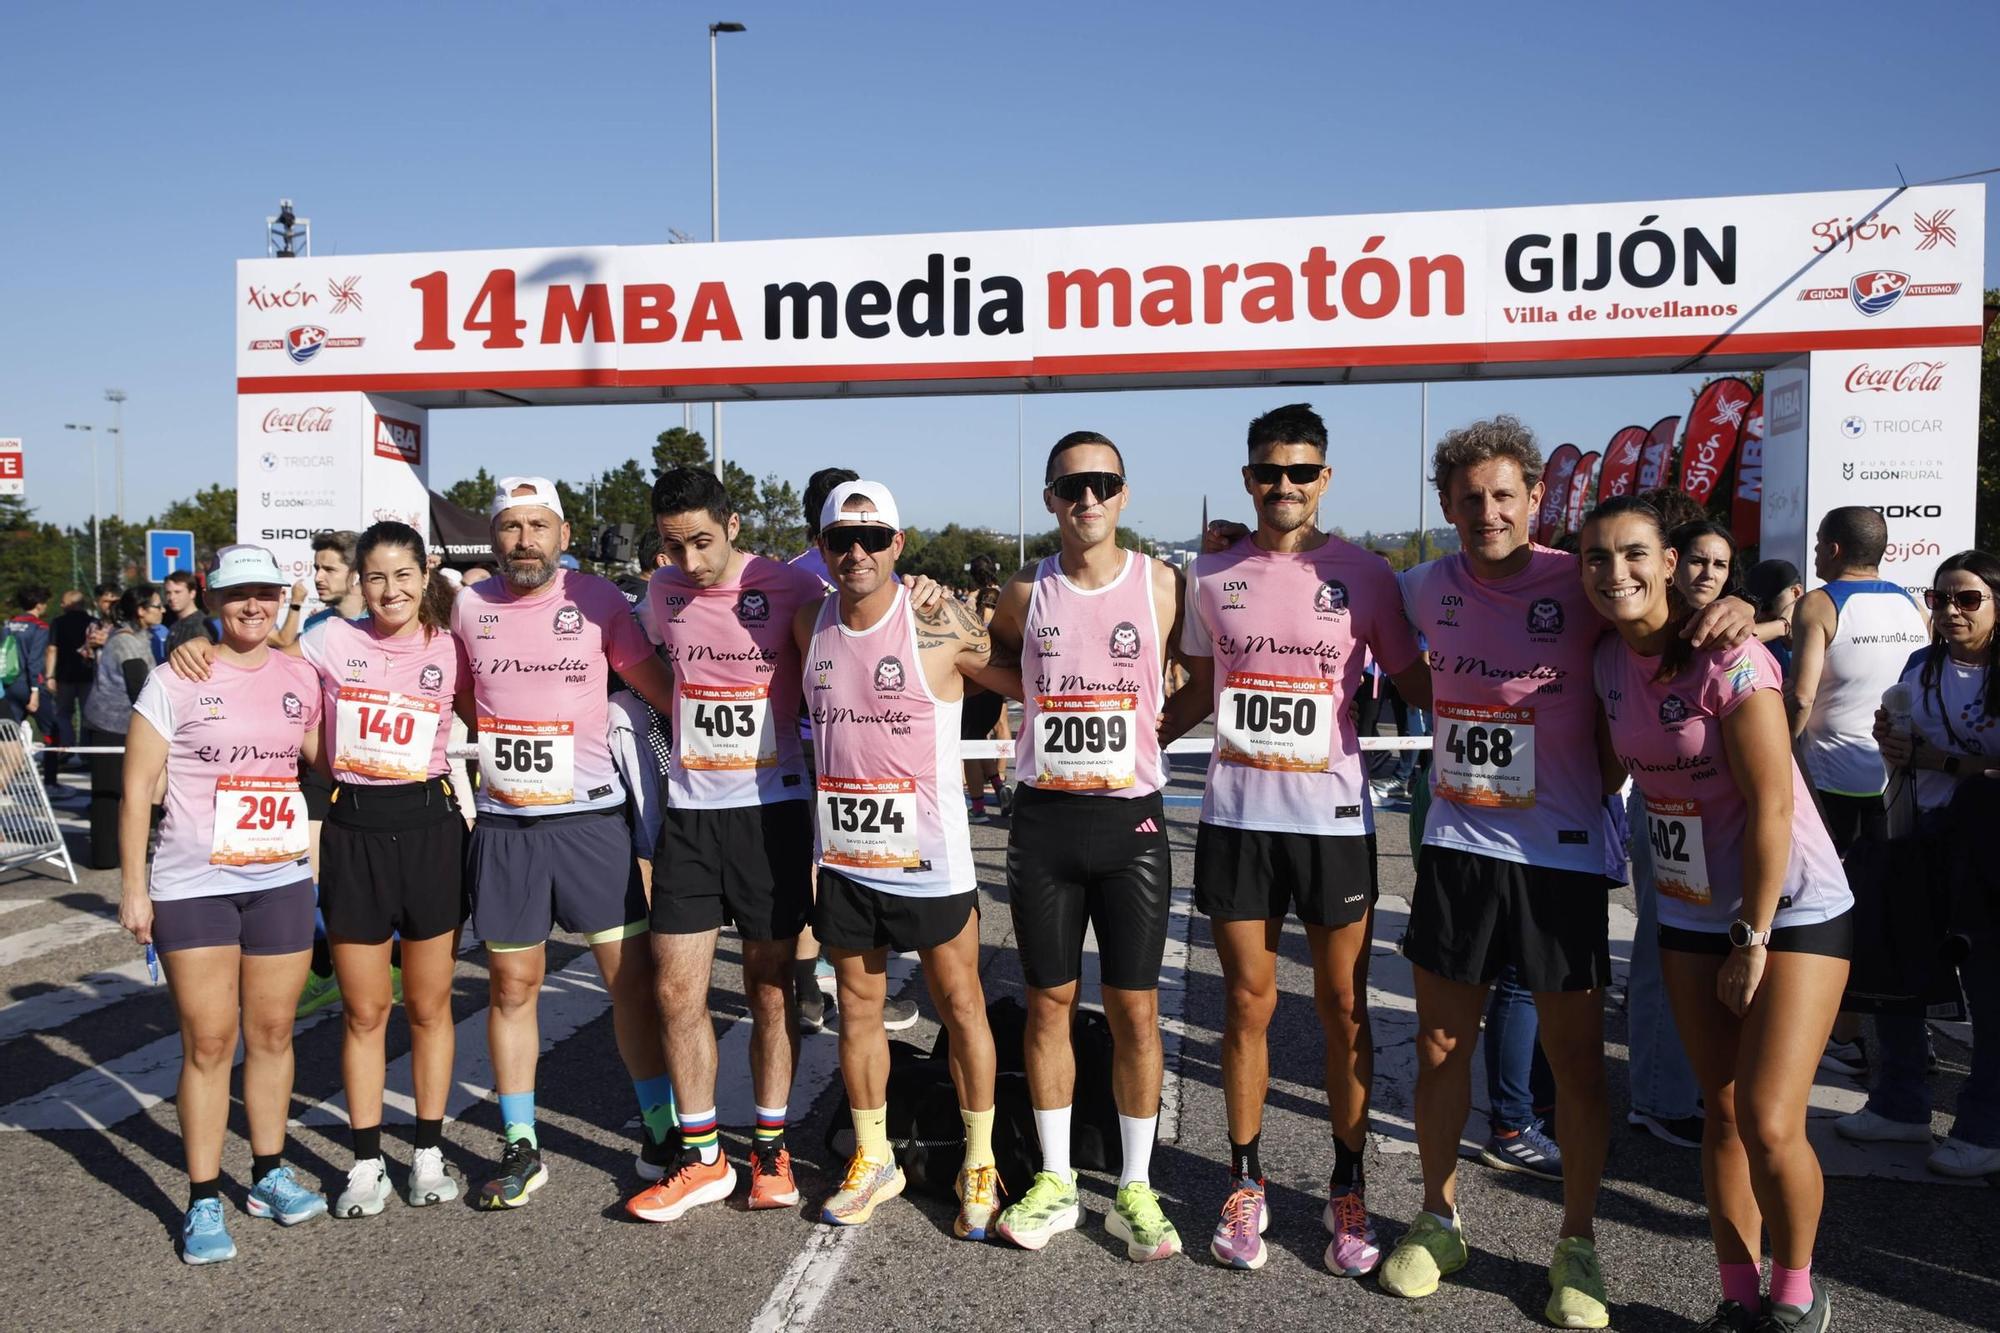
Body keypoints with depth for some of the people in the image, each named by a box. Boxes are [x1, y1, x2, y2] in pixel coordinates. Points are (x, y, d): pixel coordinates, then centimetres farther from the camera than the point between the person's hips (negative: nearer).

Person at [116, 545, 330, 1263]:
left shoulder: (301, 677, 6)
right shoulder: (178, 679, -4)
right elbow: (138, 786, -4)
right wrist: (134, 886, -7)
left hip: (281, 880, 3)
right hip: (193, 885, -3)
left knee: (272, 1032, 10)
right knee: (209, 1041, -1)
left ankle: (269, 1174, 24)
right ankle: (203, 1200, 10)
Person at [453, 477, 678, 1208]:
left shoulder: (597, 599, -3)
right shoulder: (467, 607, 3)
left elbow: (662, 689, 2)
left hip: (591, 817, -2)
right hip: (503, 825, 2)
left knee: (633, 976, -1)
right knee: (512, 986, 9)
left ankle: (661, 1131, 14)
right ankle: (520, 1149, 22)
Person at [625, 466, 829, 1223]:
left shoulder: (792, 589, -9)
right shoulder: (662, 593, 5)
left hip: (772, 807, -3)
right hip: (688, 811, 4)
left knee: (769, 990, 6)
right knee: (677, 990, 3)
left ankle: (771, 1150, 21)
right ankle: (701, 1158, 17)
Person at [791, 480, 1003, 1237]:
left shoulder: (940, 623, -12)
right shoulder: (809, 625, 3)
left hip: (928, 856, -4)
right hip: (842, 855, 5)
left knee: (960, 1006, 7)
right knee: (858, 1007, 14)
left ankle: (980, 1166, 22)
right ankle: (873, 1161, 30)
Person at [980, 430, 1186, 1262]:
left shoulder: (1160, 585, -2)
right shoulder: (1025, 594, 2)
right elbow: (998, 659, 21)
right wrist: (1048, 696, 4)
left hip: (1132, 818, -1)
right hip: (1044, 819, 1)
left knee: (1135, 1007, 4)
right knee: (1049, 1002, 9)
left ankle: (1136, 1189, 18)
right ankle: (1054, 1182, 23)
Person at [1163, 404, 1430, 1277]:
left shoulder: (1363, 575, 0)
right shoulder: (1210, 577, 7)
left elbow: (1417, 686, 7)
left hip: (1333, 817, -1)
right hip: (1236, 817, 2)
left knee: (1343, 1009, 5)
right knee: (1249, 1004, 8)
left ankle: (1348, 1189, 20)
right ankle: (1246, 1185, 21)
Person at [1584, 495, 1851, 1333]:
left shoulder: (1728, 659, -21)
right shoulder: (1610, 662, -2)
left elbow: (1769, 806, -20)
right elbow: (1612, 766, 12)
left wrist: (1753, 941, -15)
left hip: (1791, 912, -6)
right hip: (1692, 916, 6)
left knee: (1769, 1125, -9)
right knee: (1721, 1112, 11)